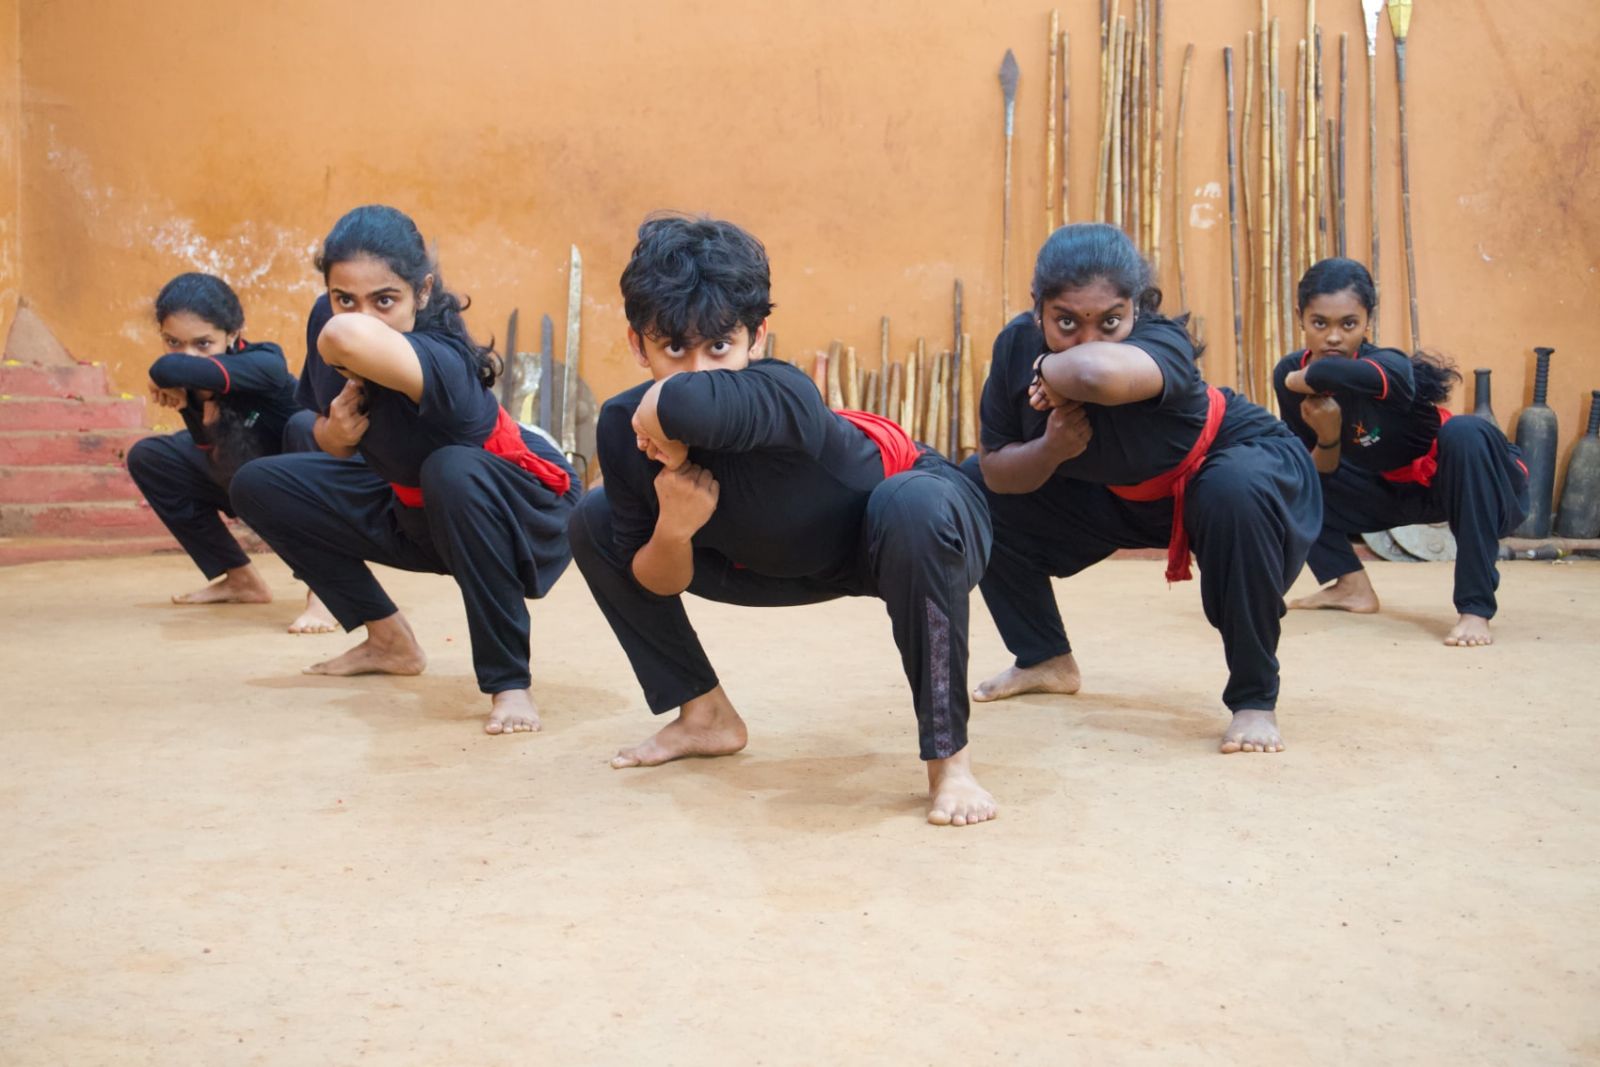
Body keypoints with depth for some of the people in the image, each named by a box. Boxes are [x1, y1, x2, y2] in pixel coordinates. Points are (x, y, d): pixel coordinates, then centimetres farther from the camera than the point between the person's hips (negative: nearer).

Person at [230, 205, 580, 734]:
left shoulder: (439, 360, -37)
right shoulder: (339, 351, -13)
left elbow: (348, 335, -60)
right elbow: (337, 441, 6)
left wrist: (338, 350, -35)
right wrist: (333, 432, -19)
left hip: (530, 515, -8)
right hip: (419, 510, 8)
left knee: (452, 469, -41)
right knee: (260, 486, 2)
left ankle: (509, 682, -26)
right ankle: (390, 642, 15)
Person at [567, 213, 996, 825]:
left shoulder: (786, 397, -41)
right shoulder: (622, 427, -22)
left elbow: (687, 404, -66)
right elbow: (659, 585, -10)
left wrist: (666, 434, -42)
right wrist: (673, 529, -32)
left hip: (909, 523, -6)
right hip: (789, 558, 6)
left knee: (913, 508, -42)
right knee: (595, 526, 0)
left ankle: (948, 756, -23)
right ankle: (706, 716, 15)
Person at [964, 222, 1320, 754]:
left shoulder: (1161, 345, -39)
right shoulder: (1018, 344, -21)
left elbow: (1097, 372, -65)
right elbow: (994, 470, -12)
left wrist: (1047, 373, -43)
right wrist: (1051, 449, -33)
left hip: (1243, 465, -6)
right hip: (1124, 492, 6)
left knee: (1235, 492, -41)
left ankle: (1255, 700, -22)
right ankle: (1045, 660, 19)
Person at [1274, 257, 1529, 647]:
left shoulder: (1389, 368, -31)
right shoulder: (1290, 373, -13)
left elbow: (1331, 372, -57)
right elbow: (1320, 474, -5)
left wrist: (1300, 379, -34)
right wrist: (1328, 437, -27)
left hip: (1469, 486, -6)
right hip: (1397, 491, 6)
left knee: (1465, 432, -38)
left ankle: (1475, 608, -34)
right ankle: (1352, 587, 6)